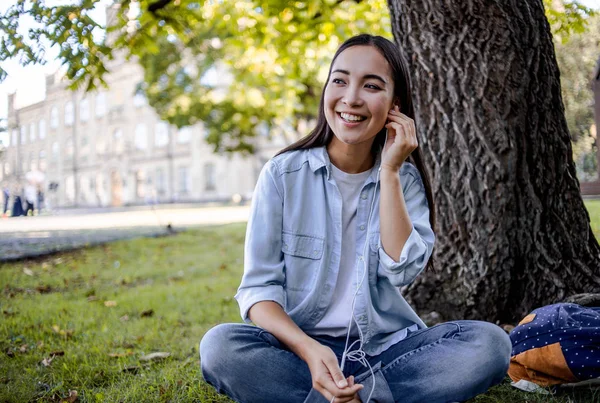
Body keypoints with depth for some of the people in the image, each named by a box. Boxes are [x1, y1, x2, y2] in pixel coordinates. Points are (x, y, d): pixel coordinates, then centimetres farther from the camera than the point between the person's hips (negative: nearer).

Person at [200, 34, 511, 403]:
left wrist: (389, 172, -12)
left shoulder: (406, 179, 4)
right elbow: (259, 287, -8)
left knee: (489, 342, -24)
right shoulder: (283, 175, -3)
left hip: (386, 346, 2)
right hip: (299, 345, -1)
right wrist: (310, 350, -26)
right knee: (220, 346, -31)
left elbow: (402, 270, -12)